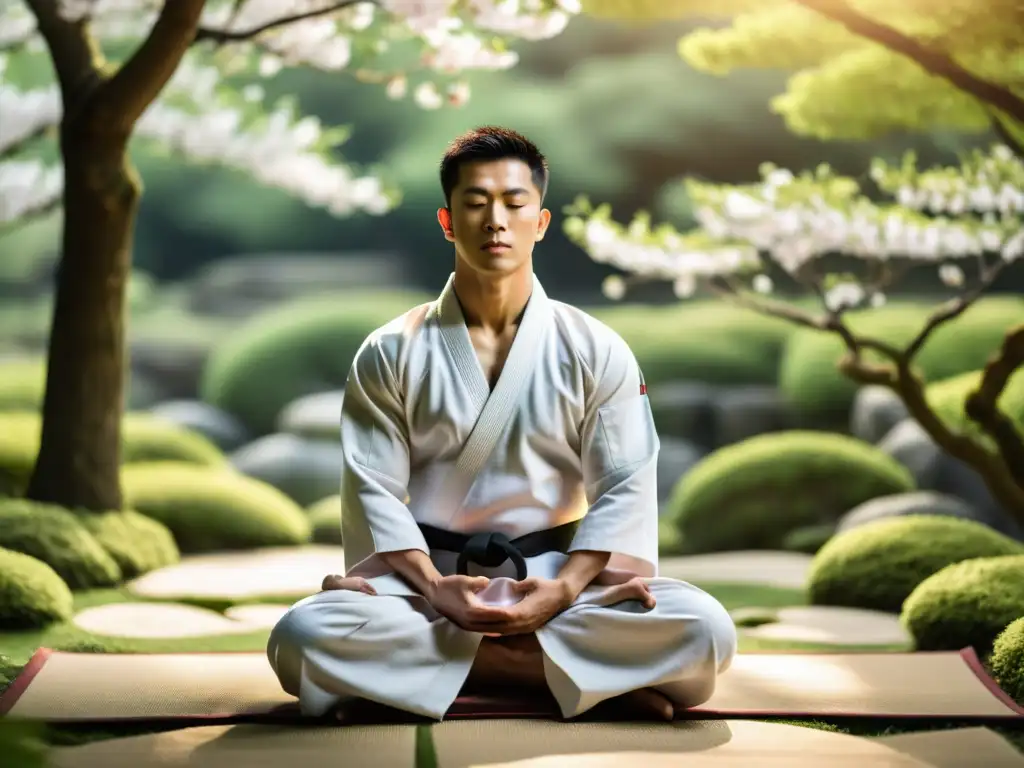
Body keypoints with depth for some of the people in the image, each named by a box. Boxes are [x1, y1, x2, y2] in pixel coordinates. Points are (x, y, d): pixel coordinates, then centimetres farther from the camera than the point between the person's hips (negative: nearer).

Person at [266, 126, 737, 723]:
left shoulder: (597, 351, 2)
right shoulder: (391, 354, 2)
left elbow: (624, 489, -2)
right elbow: (374, 491, -4)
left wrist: (561, 591, -18)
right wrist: (435, 590, -20)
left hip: (554, 577, 0)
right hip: (429, 578, 1)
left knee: (704, 631, -27)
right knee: (303, 637, -32)